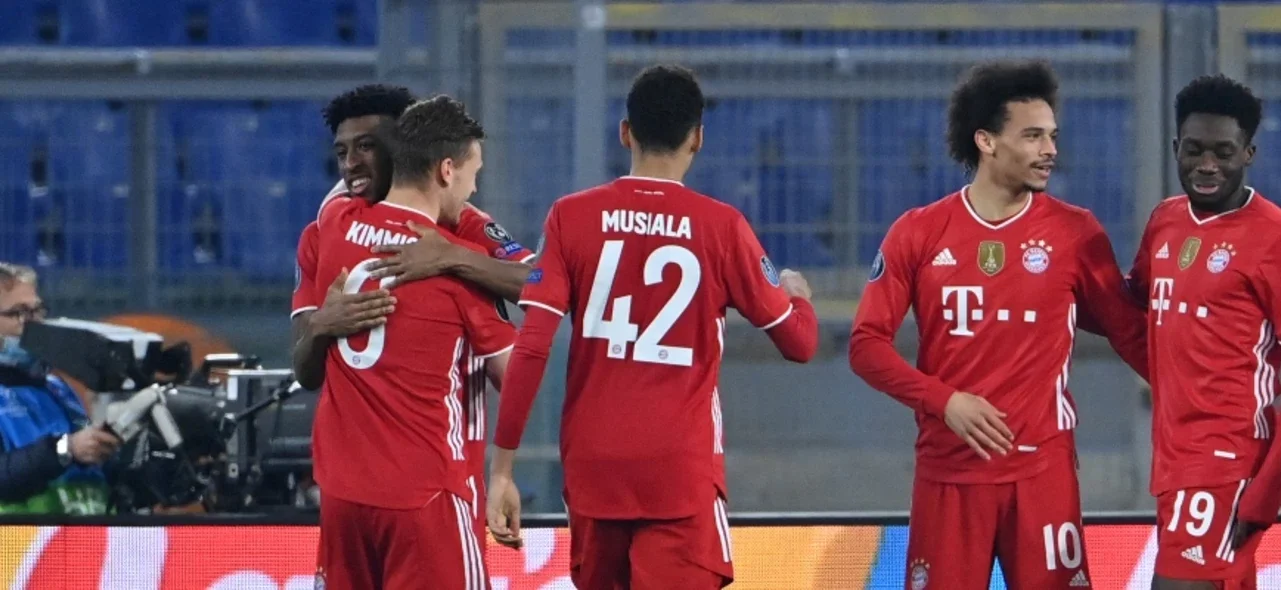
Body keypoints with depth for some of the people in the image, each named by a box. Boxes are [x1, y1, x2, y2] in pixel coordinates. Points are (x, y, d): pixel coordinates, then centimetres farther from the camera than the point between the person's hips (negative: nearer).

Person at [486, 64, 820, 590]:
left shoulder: (572, 217, 1)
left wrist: (502, 467, -2)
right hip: (681, 467, -3)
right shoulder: (721, 226, -2)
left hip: (592, 465, 3)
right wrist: (796, 292, 30)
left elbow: (531, 349, -6)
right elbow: (799, 342, 7)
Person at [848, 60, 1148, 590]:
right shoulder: (919, 233, 2)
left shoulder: (1075, 233, 3)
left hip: (1043, 470, 0)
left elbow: (1131, 335, 5)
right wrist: (945, 400, -12)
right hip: (949, 470, 0)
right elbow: (867, 344, 2)